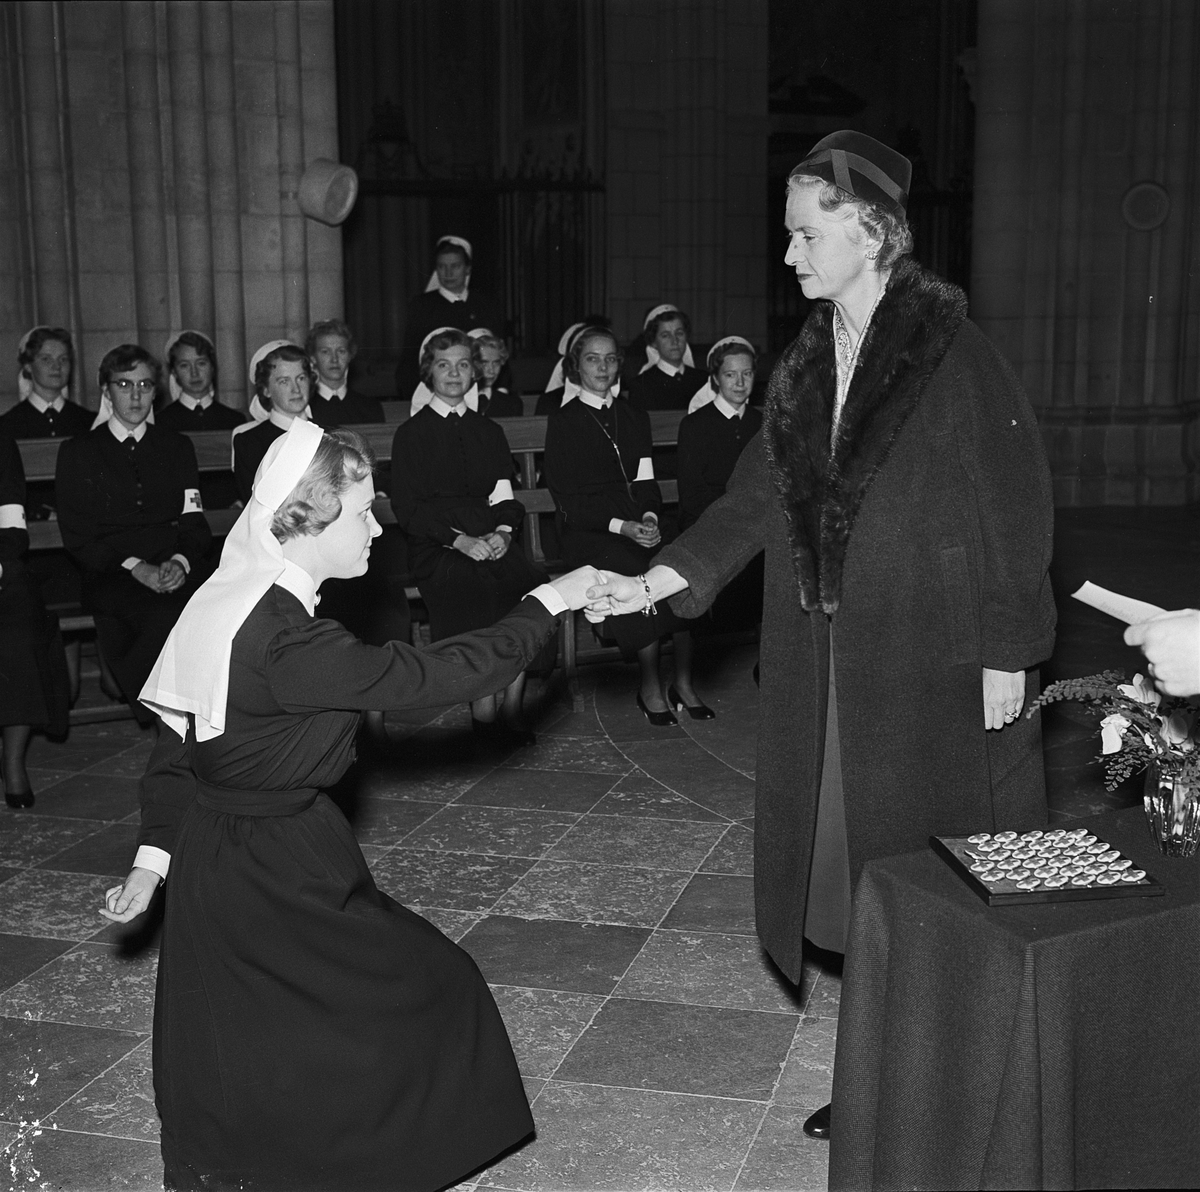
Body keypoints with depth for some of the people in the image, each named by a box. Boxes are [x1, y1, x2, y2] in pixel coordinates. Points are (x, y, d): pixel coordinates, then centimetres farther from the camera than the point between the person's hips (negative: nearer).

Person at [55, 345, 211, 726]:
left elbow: (195, 523, 13)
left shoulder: (177, 447, 22)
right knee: (168, 618, -37)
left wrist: (180, 562, -11)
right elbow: (76, 535, 3)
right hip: (110, 579, -2)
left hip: (176, 575, 2)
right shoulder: (77, 452, 13)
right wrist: (134, 567, -13)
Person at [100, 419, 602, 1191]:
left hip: (219, 858, 9)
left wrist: (156, 856, 11)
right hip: (274, 874, -9)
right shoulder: (289, 641, -27)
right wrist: (548, 603, -15)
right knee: (427, 993, 9)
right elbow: (436, 675, -25)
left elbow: (177, 743, 8)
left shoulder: (233, 600, 3)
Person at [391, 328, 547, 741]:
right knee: (474, 589, -34)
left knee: (530, 584, -28)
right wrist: (459, 541, -14)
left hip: (493, 541, 3)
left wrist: (503, 532, -7)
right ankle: (485, 712, -23)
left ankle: (510, 705, -20)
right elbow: (407, 509, -1)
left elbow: (506, 497, 16)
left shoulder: (489, 431, 21)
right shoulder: (411, 433, 8)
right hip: (436, 548, -3)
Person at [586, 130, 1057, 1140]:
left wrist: (1005, 654, -11)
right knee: (852, 866, 10)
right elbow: (756, 500, 8)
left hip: (934, 666, -6)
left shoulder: (955, 354, -9)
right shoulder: (806, 366, 9)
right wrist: (656, 581, -1)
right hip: (828, 669, 6)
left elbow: (1015, 510, -9)